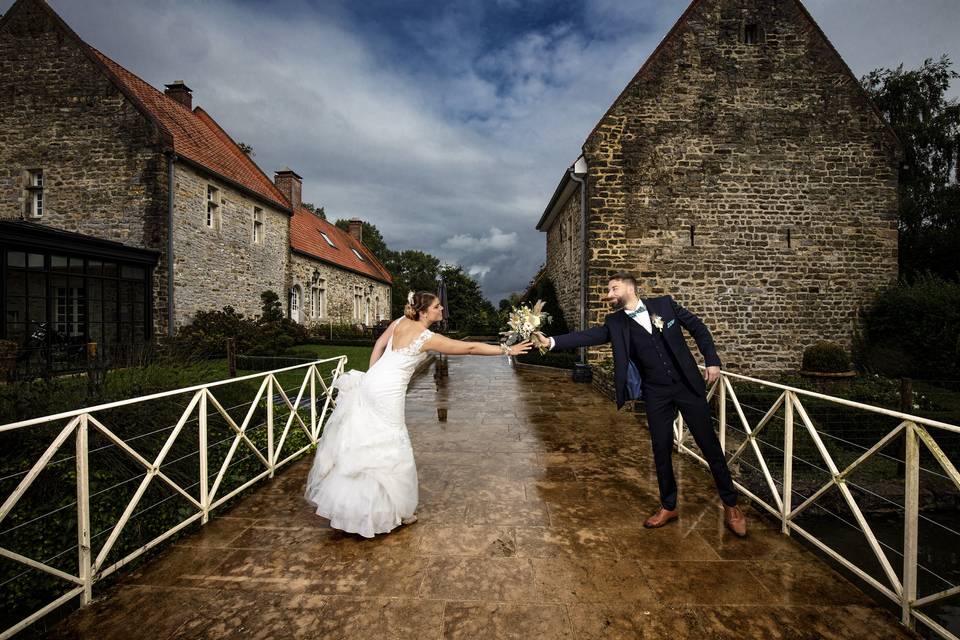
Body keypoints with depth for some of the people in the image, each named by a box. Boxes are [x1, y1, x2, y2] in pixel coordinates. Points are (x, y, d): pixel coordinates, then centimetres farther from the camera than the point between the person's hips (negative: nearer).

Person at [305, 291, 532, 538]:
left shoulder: (400, 322, 4)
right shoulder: (428, 338, -15)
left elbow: (379, 344, 14)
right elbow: (470, 348, -14)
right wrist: (507, 350, -8)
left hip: (369, 384, 8)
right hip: (388, 394, -8)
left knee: (360, 441, 20)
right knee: (389, 450, 5)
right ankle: (395, 509, 21)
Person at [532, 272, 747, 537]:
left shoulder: (664, 303, -3)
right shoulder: (615, 323, -1)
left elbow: (698, 327, 5)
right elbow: (589, 336, -14)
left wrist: (712, 360, -1)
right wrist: (551, 341, -27)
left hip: (688, 385, -1)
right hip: (656, 393, 1)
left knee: (710, 445, 7)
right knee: (661, 450, 7)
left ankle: (730, 505, 27)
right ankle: (668, 506, 28)